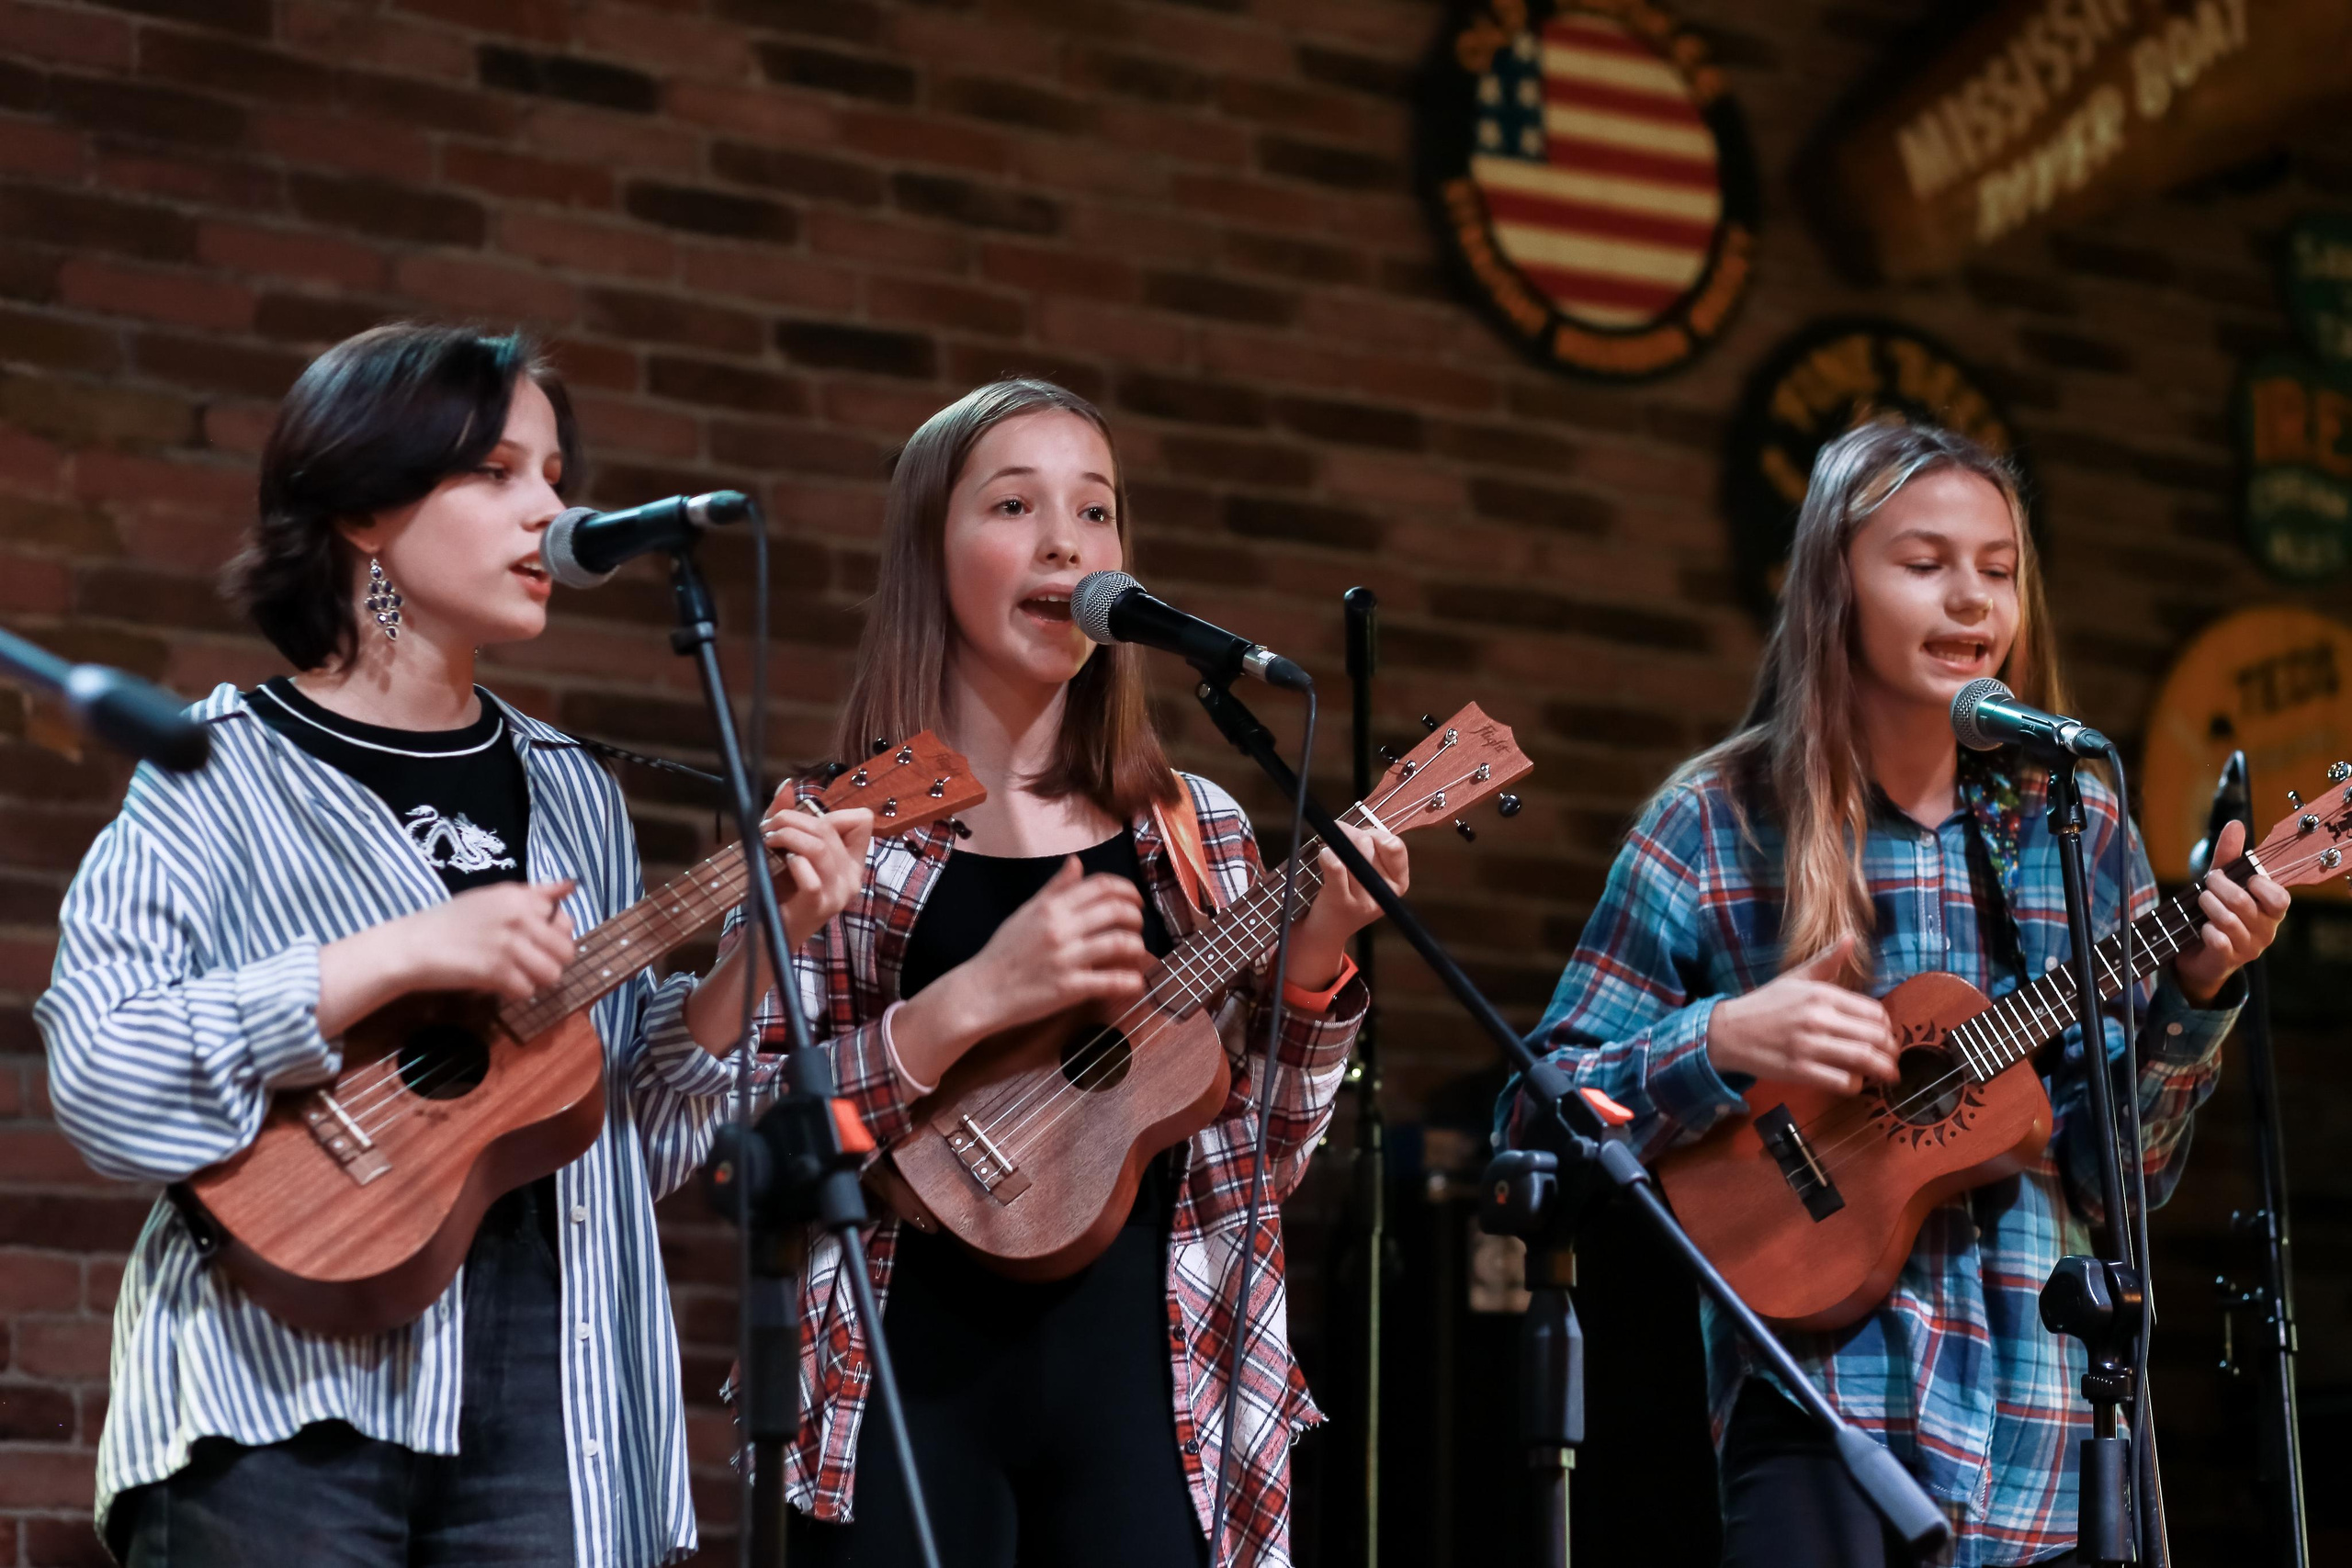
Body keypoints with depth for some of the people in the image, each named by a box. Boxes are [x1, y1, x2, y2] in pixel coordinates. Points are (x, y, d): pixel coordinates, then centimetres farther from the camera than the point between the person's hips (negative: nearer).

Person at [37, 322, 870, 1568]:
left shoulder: (572, 794, 14)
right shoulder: (218, 773, -1)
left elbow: (642, 1137, 12)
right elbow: (98, 1083, -14)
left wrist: (757, 949, -3)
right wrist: (400, 955, -20)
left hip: (551, 1388, 4)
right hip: (287, 1404, -4)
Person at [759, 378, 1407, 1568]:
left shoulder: (1196, 834, 8)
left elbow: (1260, 1161, 9)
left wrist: (1311, 971, -7)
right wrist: (968, 1003, -19)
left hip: (1146, 1393, 3)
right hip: (912, 1392, -2)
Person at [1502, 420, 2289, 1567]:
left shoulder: (2078, 833, 8)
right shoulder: (1718, 826, 0)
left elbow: (2124, 1180, 8)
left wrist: (2191, 996, -7)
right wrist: (1721, 1043, -15)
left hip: (2047, 1422, 4)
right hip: (1824, 1408, -3)